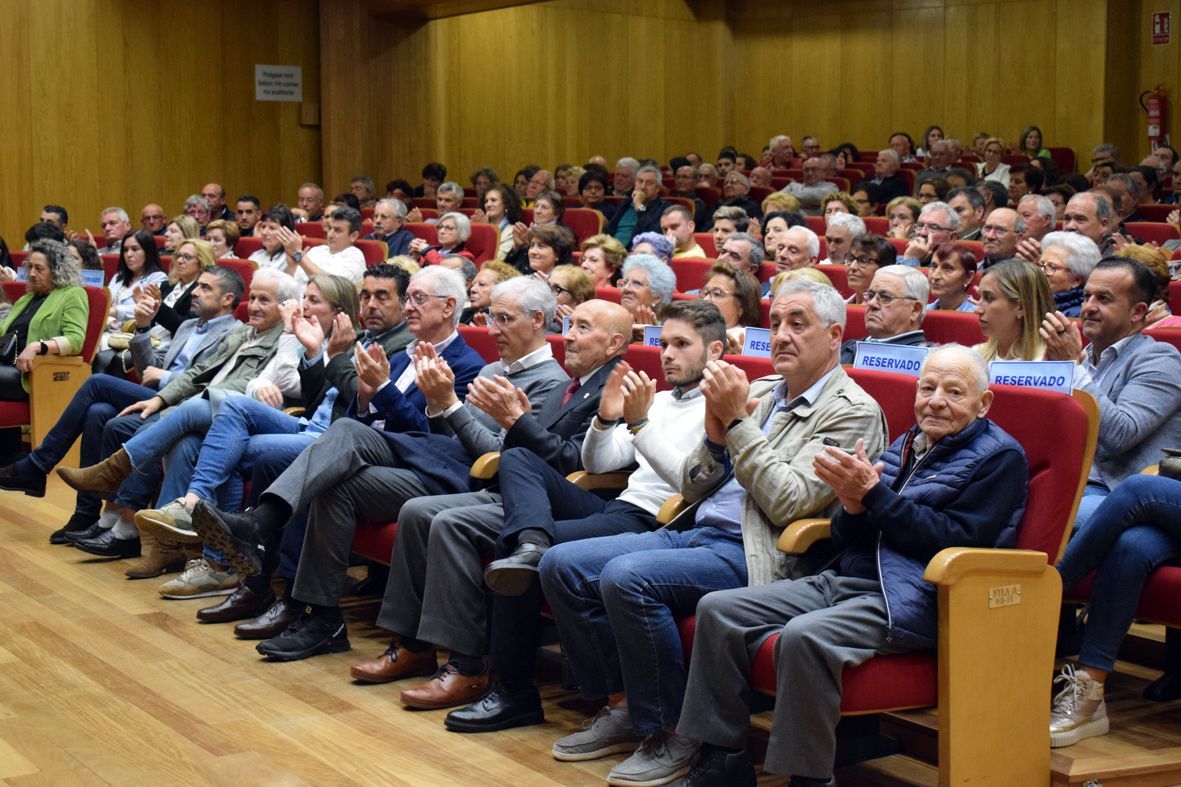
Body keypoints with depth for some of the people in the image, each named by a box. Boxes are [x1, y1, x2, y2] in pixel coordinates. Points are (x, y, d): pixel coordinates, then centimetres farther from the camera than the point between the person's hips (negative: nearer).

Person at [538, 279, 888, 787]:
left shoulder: (852, 413, -4)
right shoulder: (757, 393, 18)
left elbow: (788, 502, -17)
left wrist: (737, 422, -14)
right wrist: (715, 434, -2)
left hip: (753, 556, -8)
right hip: (693, 531, 8)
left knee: (626, 577, -30)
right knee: (562, 565, -5)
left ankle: (671, 734, -13)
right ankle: (623, 706, 5)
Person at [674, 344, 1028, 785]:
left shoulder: (999, 457, 1)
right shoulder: (904, 446, 21)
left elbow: (957, 541, -13)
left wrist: (873, 494, -15)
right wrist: (853, 504, -5)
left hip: (911, 599, -8)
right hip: (844, 581, 8)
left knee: (805, 636, -35)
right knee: (718, 609, -6)